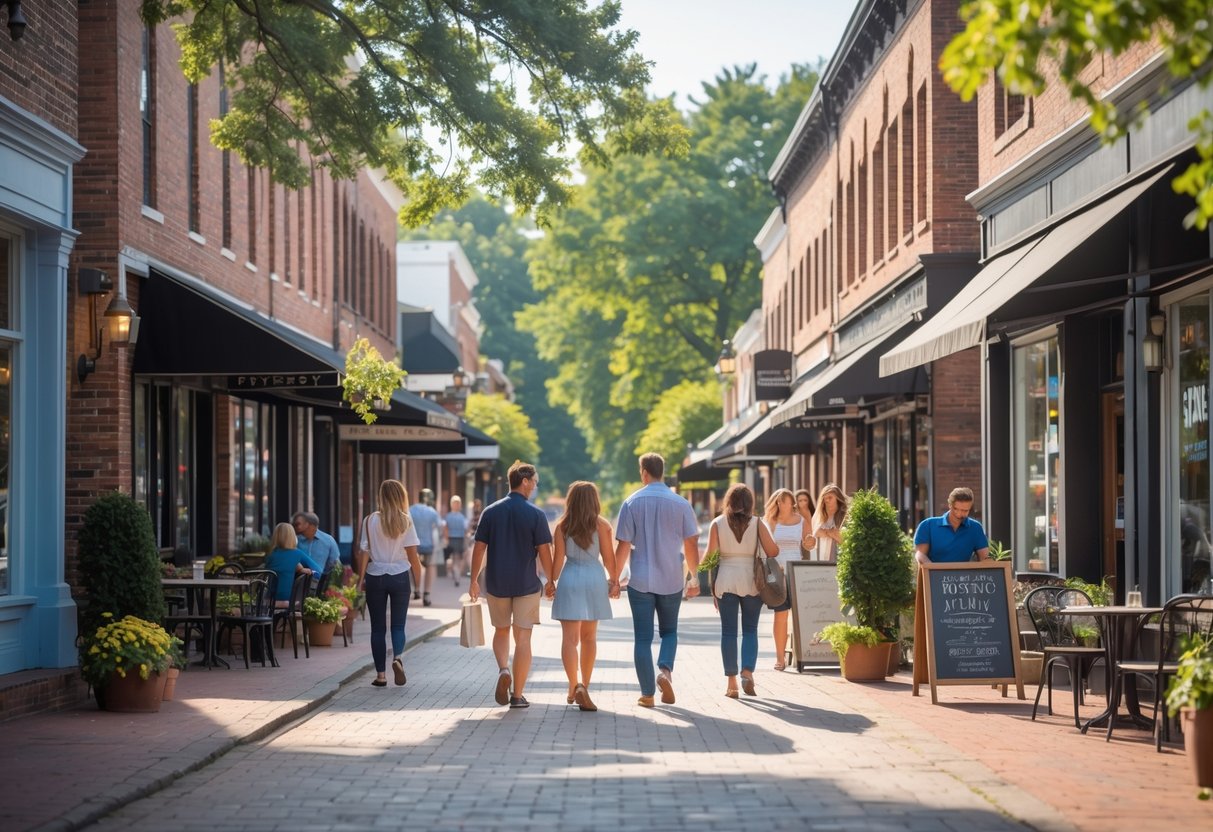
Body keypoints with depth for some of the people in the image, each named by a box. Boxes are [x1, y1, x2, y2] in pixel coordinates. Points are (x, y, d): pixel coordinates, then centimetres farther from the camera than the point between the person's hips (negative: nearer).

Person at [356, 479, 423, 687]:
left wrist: (361, 578, 4)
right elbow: (412, 554, -3)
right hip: (400, 576, 0)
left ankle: (381, 674, 6)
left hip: (375, 577, 0)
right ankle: (398, 657, -20)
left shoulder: (370, 521, -3)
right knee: (398, 625, 8)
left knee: (378, 627, 7)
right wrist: (419, 576, 9)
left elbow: (364, 553, -3)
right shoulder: (406, 521, -3)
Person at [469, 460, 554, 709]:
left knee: (501, 631, 20)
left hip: (496, 583, 2)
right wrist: (550, 580, 5)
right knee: (523, 638, 4)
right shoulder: (536, 514, -8)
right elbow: (544, 551, -8)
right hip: (527, 584, -2)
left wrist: (474, 580, 10)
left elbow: (479, 548, 1)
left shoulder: (491, 512, 0)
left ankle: (503, 670, -6)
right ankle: (517, 695, 4)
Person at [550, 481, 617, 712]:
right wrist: (614, 581, 12)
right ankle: (583, 686, 20)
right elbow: (608, 557, 0)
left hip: (570, 580, -1)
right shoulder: (601, 525, -3)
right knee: (589, 637, 15)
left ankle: (575, 687, -19)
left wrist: (551, 582, 6)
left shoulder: (562, 526, -3)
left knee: (570, 637, -3)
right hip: (595, 580, 1)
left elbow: (559, 559, -4)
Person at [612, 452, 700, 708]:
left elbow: (623, 545, -5)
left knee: (643, 637, 6)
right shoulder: (681, 504, -2)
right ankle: (665, 670, -8)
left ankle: (647, 694, 4)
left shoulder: (632, 503, -4)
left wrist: (614, 578, 4)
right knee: (669, 631, 18)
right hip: (672, 580, 1)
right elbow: (691, 544, 0)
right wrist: (694, 577, 11)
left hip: (640, 581, -1)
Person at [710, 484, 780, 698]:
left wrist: (711, 584, 8)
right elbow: (773, 552, -6)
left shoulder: (717, 524, 0)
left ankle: (731, 683, 5)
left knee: (728, 631, 6)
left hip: (725, 580, 0)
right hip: (751, 580, 0)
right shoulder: (757, 523, -1)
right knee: (750, 630, 10)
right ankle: (747, 672, -9)